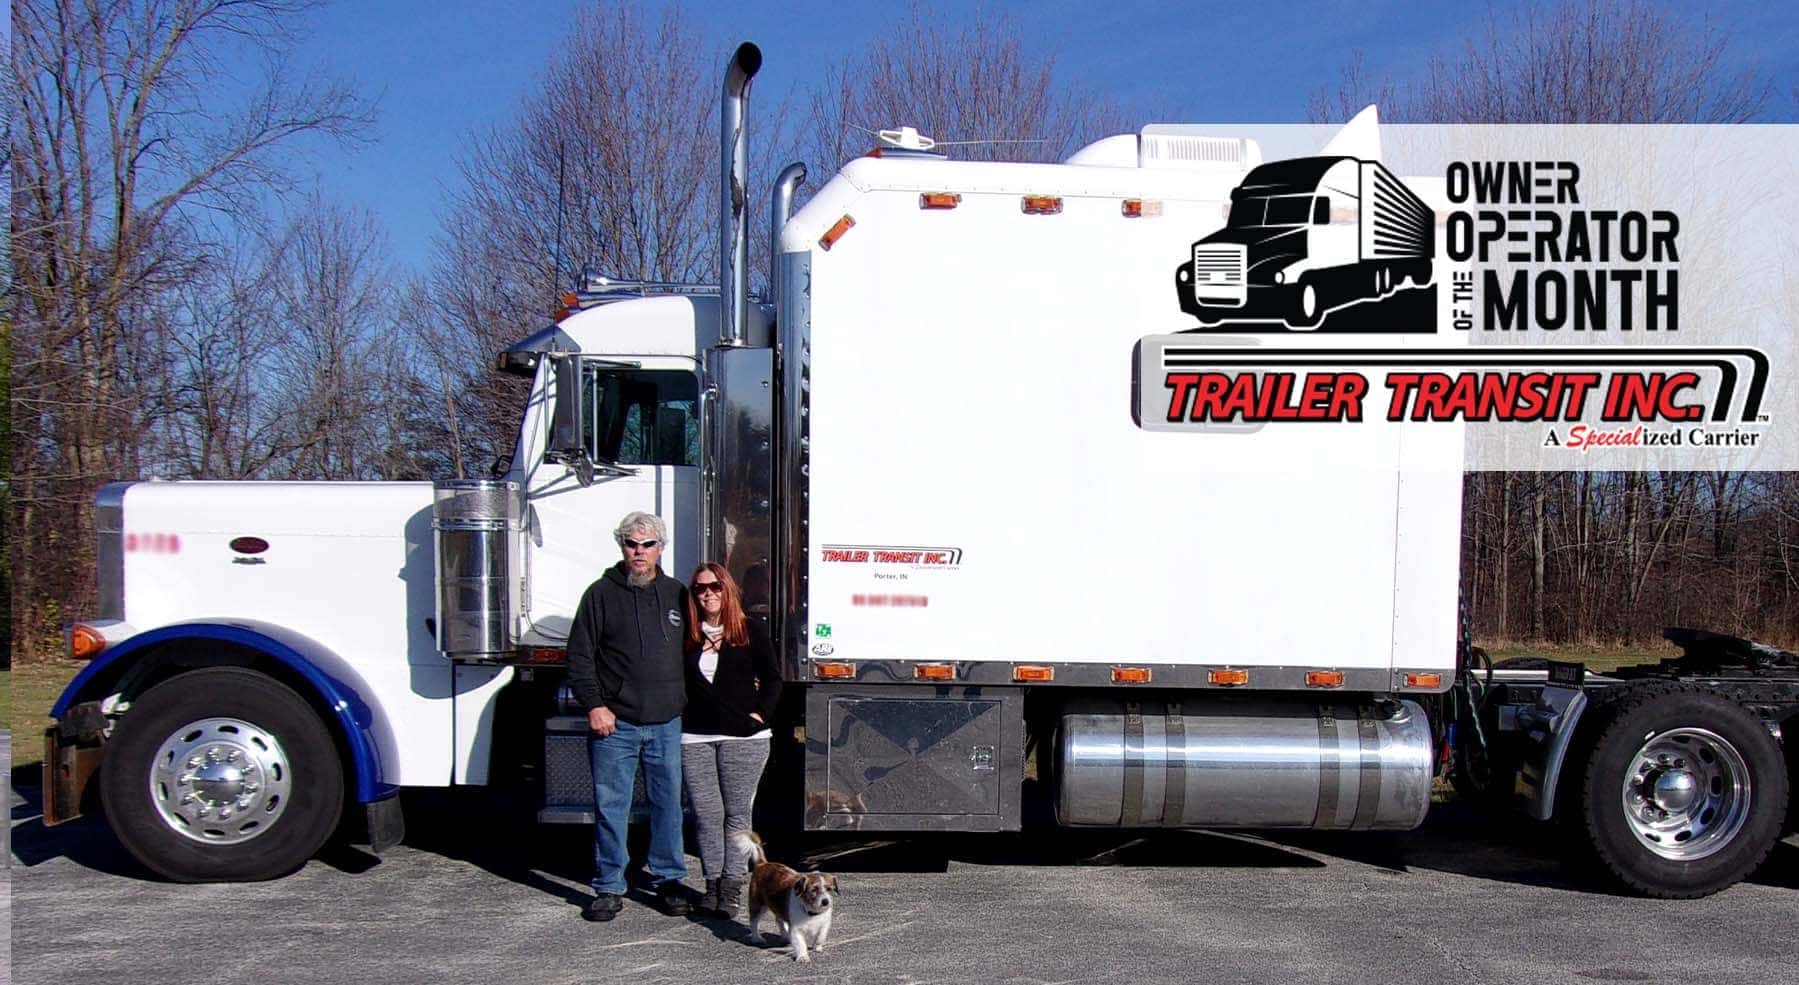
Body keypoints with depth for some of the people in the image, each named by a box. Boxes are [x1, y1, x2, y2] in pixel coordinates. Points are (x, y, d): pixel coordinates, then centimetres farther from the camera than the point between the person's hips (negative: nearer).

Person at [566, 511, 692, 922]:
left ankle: (669, 880, 21)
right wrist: (593, 705, -10)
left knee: (668, 803, 9)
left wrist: (685, 701, 10)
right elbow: (579, 655, -1)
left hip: (666, 723, 3)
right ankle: (609, 888, 12)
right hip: (614, 723, -2)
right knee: (610, 806, 2)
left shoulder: (676, 594, 10)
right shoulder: (601, 594, 1)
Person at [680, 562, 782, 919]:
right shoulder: (686, 635, 9)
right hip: (694, 738, 2)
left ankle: (732, 885, 7)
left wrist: (761, 713, -5)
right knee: (705, 813, 4)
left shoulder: (750, 631, 3)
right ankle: (713, 882, 14)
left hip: (742, 737, -2)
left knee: (737, 813, 2)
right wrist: (678, 716, 3)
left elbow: (772, 678, 5)